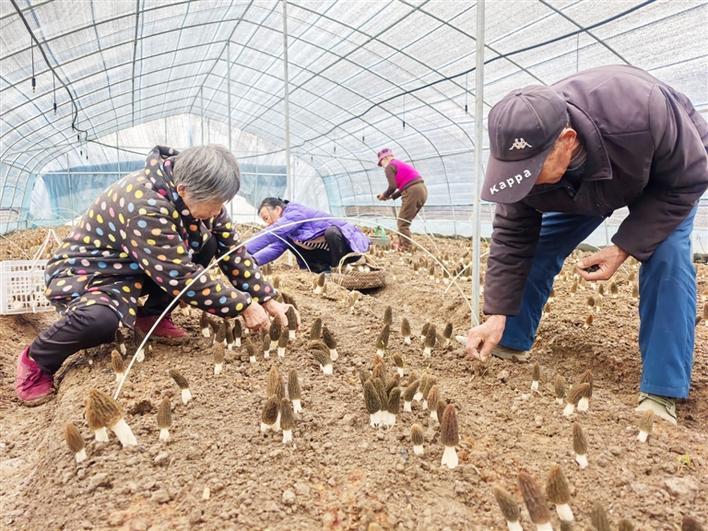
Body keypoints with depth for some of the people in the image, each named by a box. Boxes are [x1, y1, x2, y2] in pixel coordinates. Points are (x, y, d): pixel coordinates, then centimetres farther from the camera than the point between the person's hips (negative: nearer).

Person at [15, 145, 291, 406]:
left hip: (134, 269, 8)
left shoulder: (195, 192, -11)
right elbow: (183, 277, -32)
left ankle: (152, 315, 4)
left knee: (208, 243, -9)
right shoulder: (145, 208, -35)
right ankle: (37, 361, -7)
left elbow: (230, 247, -4)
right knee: (100, 321, -39)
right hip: (87, 270, -7)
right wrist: (244, 306, -26)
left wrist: (267, 299, -8)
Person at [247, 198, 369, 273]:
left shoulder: (295, 212, -20)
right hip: (331, 251, 8)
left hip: (350, 243, -8)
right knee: (289, 241, 1)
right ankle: (323, 270, -2)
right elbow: (275, 248, -5)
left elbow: (271, 234, -31)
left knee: (331, 231, -40)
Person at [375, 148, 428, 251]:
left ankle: (406, 249, -3)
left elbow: (392, 186, -10)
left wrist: (384, 195, 9)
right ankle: (401, 245, 22)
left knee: (403, 223, -1)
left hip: (413, 192, -9)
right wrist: (392, 196, 22)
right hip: (422, 190, 9)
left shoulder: (390, 167, 0)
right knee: (405, 221, 18)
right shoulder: (401, 164, 27)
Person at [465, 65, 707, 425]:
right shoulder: (524, 155, -32)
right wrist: (497, 316, -27)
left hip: (671, 170, -3)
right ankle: (511, 345, 10)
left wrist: (624, 248, -36)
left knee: (666, 257, -25)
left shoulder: (643, 112, -46)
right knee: (536, 248, -9)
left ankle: (661, 395, -17)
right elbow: (512, 236, -23)